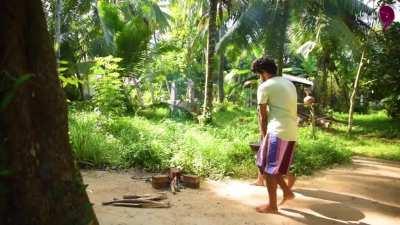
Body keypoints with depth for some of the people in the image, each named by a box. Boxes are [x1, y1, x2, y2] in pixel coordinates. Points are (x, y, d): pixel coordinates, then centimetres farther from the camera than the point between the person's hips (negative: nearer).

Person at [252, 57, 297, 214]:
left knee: (269, 169, 4)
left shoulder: (264, 87, -4)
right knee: (274, 167, 22)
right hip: (292, 132, 8)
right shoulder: (289, 84, 19)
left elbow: (263, 116, 1)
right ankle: (287, 191, 26)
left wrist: (263, 135, 13)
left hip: (278, 131, -8)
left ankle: (272, 206, 13)